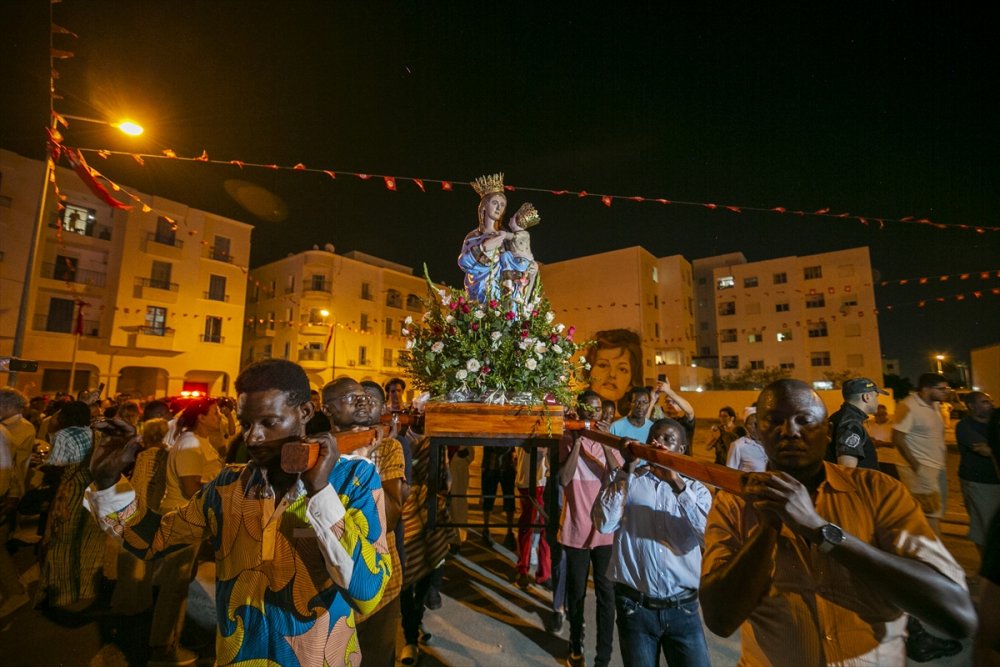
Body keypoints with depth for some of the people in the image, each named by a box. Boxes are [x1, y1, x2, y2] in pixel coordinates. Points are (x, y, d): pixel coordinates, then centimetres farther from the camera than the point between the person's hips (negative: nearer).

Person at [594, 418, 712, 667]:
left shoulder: (696, 489, 4)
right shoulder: (623, 479, 0)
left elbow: (709, 535, -14)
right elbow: (605, 524, -16)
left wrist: (676, 482, -22)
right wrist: (627, 470, -17)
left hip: (683, 608, 1)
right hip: (634, 606, -1)